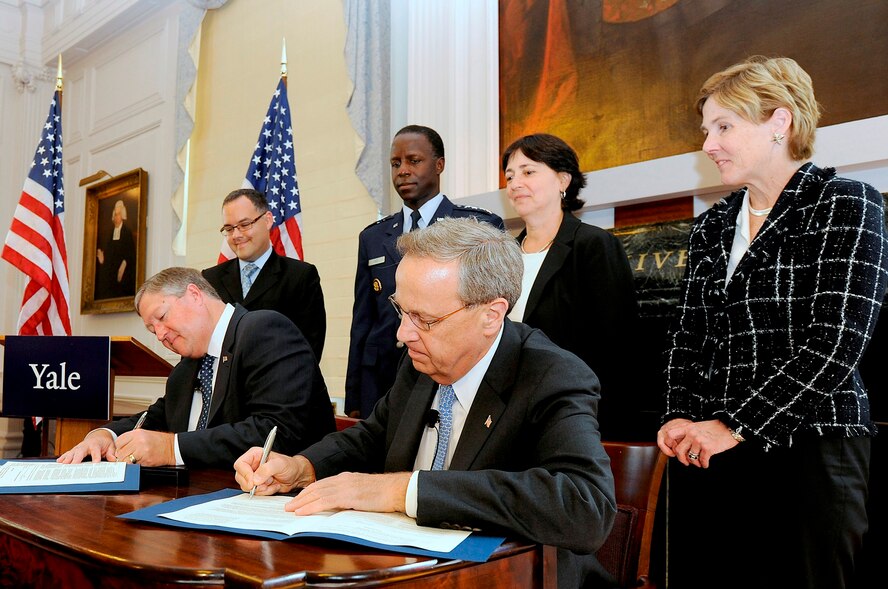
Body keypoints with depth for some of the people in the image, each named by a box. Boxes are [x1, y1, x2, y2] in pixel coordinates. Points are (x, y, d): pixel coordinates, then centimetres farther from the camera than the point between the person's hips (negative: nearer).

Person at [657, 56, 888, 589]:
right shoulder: (710, 229, 14)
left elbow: (836, 342, -13)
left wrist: (736, 426, -15)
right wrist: (680, 419, -3)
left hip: (811, 450, -5)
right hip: (709, 456, 5)